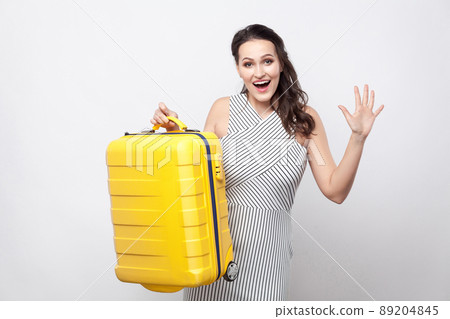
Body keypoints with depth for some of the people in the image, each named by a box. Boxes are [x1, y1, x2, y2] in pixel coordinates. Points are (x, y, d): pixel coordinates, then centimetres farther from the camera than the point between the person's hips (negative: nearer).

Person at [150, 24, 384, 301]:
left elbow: (335, 191, -4)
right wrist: (175, 133, -10)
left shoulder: (304, 119, -4)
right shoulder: (223, 109, -3)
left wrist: (358, 138, -14)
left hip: (267, 247, 0)